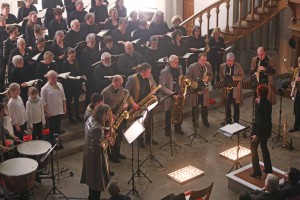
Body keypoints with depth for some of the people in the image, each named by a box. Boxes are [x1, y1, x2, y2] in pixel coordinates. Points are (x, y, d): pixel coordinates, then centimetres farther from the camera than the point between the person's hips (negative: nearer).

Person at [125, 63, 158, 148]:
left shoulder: (149, 77, -2)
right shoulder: (132, 79, -19)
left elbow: (154, 85, 18)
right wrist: (132, 103, -23)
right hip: (137, 104, -5)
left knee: (149, 121, 15)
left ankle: (149, 138, 33)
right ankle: (140, 140, 24)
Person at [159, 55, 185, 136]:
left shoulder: (179, 68, 4)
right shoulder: (164, 72, -15)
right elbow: (162, 86, -17)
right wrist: (171, 93, -25)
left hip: (178, 94, 5)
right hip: (169, 96, -5)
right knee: (168, 113, 7)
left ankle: (178, 128, 30)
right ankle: (167, 130, 22)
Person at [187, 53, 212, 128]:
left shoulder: (208, 66, 0)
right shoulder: (192, 67, -13)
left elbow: (211, 76, 7)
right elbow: (188, 77, -12)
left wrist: (208, 78, -16)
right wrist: (195, 84, -22)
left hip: (204, 89, 3)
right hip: (195, 89, -3)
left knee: (205, 106, 10)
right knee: (195, 106, 7)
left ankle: (205, 120, 29)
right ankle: (195, 121, 24)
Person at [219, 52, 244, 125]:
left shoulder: (238, 66, -7)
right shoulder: (222, 66, 1)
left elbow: (242, 76, -5)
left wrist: (234, 77, -21)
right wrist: (224, 83, -7)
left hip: (236, 89, -3)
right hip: (226, 89, 3)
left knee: (236, 106, 5)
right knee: (227, 106, 12)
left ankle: (236, 121, 15)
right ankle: (228, 120, 27)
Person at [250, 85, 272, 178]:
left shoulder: (260, 105, -25)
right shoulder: (268, 103, -1)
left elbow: (260, 121, -25)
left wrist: (257, 134, -22)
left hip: (259, 129, -8)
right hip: (266, 129, 8)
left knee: (254, 150, 6)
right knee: (264, 148, 24)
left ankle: (257, 172, 10)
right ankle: (268, 169, 32)